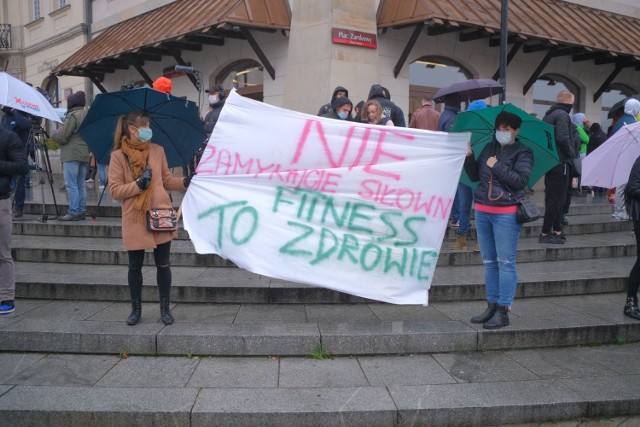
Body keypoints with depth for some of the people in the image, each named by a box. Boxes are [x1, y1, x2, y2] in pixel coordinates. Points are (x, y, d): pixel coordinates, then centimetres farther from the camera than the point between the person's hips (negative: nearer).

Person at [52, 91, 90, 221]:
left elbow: (62, 137, -11)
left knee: (71, 184, -5)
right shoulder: (87, 115, 14)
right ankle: (81, 211, 14)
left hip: (72, 155, -8)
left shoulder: (72, 115, -11)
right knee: (80, 184, 12)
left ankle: (73, 212, -6)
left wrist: (54, 134, 7)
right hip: (85, 154, 8)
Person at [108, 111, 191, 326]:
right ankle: (136, 309, 26)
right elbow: (115, 191, -5)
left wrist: (186, 182, -5)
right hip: (135, 220, -2)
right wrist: (138, 184, -17)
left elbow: (167, 180, 11)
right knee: (135, 266, 9)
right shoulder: (118, 156, -3)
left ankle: (165, 308, 20)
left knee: (163, 264, 6)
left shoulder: (157, 150, 6)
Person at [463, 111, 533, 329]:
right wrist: (468, 156, -1)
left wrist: (497, 166, -14)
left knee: (505, 262, -4)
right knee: (489, 262, 12)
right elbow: (475, 176, 12)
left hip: (506, 213, -6)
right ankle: (492, 306, 22)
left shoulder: (522, 153, -3)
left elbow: (521, 180, -15)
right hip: (482, 211, 6)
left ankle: (503, 311, 0)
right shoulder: (489, 148, 13)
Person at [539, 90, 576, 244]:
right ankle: (545, 233, -4)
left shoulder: (548, 115, 15)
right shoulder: (562, 115, -13)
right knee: (557, 198, -5)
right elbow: (563, 138, -24)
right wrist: (571, 154, -11)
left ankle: (557, 230, 21)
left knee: (552, 197, 13)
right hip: (561, 162, -9)